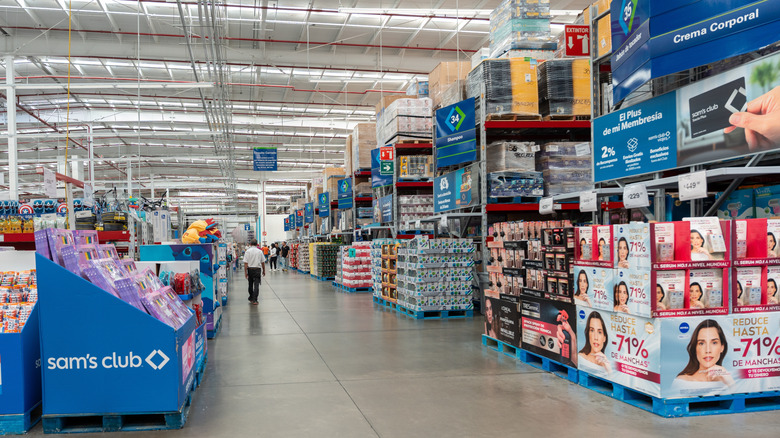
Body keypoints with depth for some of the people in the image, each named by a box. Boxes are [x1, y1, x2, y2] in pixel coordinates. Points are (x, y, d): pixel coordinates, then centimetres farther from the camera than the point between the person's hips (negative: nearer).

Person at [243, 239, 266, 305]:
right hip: (257, 269, -1)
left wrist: (245, 272, -5)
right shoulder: (260, 251, 1)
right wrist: (264, 271, 16)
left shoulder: (248, 251, -4)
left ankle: (251, 299, 28)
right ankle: (254, 300, -8)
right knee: (256, 285, -2)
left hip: (250, 269, 1)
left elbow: (245, 263, -8)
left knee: (250, 284, 15)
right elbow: (263, 262, 5)